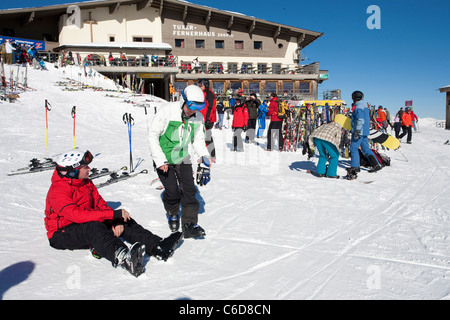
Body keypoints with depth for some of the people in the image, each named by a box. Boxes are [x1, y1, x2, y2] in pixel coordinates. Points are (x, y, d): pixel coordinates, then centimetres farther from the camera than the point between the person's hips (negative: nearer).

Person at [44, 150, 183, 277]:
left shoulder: (86, 182, 5)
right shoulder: (57, 191, -22)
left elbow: (100, 204, 3)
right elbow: (77, 214, -35)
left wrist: (116, 222, -16)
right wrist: (114, 214, -37)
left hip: (89, 226, 8)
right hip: (61, 234, -8)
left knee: (124, 220, -12)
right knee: (93, 226, -39)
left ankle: (158, 246, -27)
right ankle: (123, 258, -65)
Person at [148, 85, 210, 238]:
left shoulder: (198, 117, -6)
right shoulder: (167, 110, -20)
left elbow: (198, 139, 7)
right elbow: (153, 135, -15)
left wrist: (204, 155, -12)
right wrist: (160, 160, -21)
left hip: (182, 158, 4)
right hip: (163, 158, -4)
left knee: (189, 189, -5)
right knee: (172, 190, -7)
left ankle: (190, 224, 2)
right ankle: (172, 214, 24)